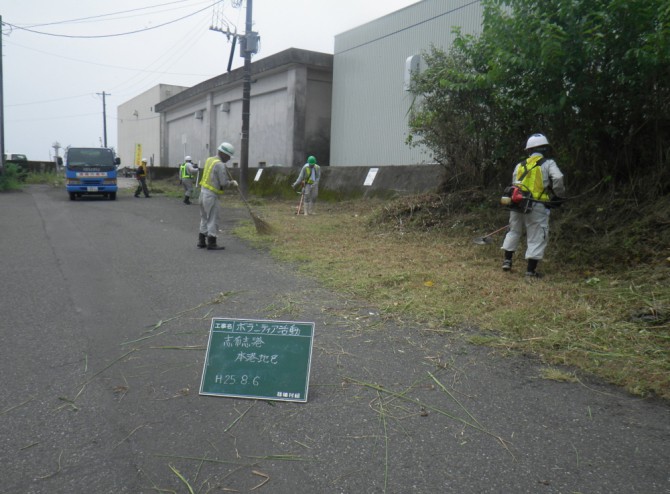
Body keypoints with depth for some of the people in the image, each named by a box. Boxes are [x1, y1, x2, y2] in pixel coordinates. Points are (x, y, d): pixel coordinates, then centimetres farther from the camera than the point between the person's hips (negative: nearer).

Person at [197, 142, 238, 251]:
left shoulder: (209, 160, 11)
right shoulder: (220, 165, -16)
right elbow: (224, 183, -17)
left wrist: (230, 182, 12)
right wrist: (232, 183, 2)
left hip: (203, 192, 9)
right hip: (211, 195, -9)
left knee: (205, 219, 16)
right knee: (213, 220, -1)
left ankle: (201, 242, 22)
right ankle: (211, 243, 4)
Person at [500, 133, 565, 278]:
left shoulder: (520, 165, 14)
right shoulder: (548, 164, 0)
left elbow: (514, 184, 12)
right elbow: (558, 179, -15)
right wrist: (558, 196, 0)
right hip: (537, 206, -4)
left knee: (514, 231, 22)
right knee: (537, 237, 4)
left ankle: (507, 260, 25)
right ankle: (531, 270, 4)